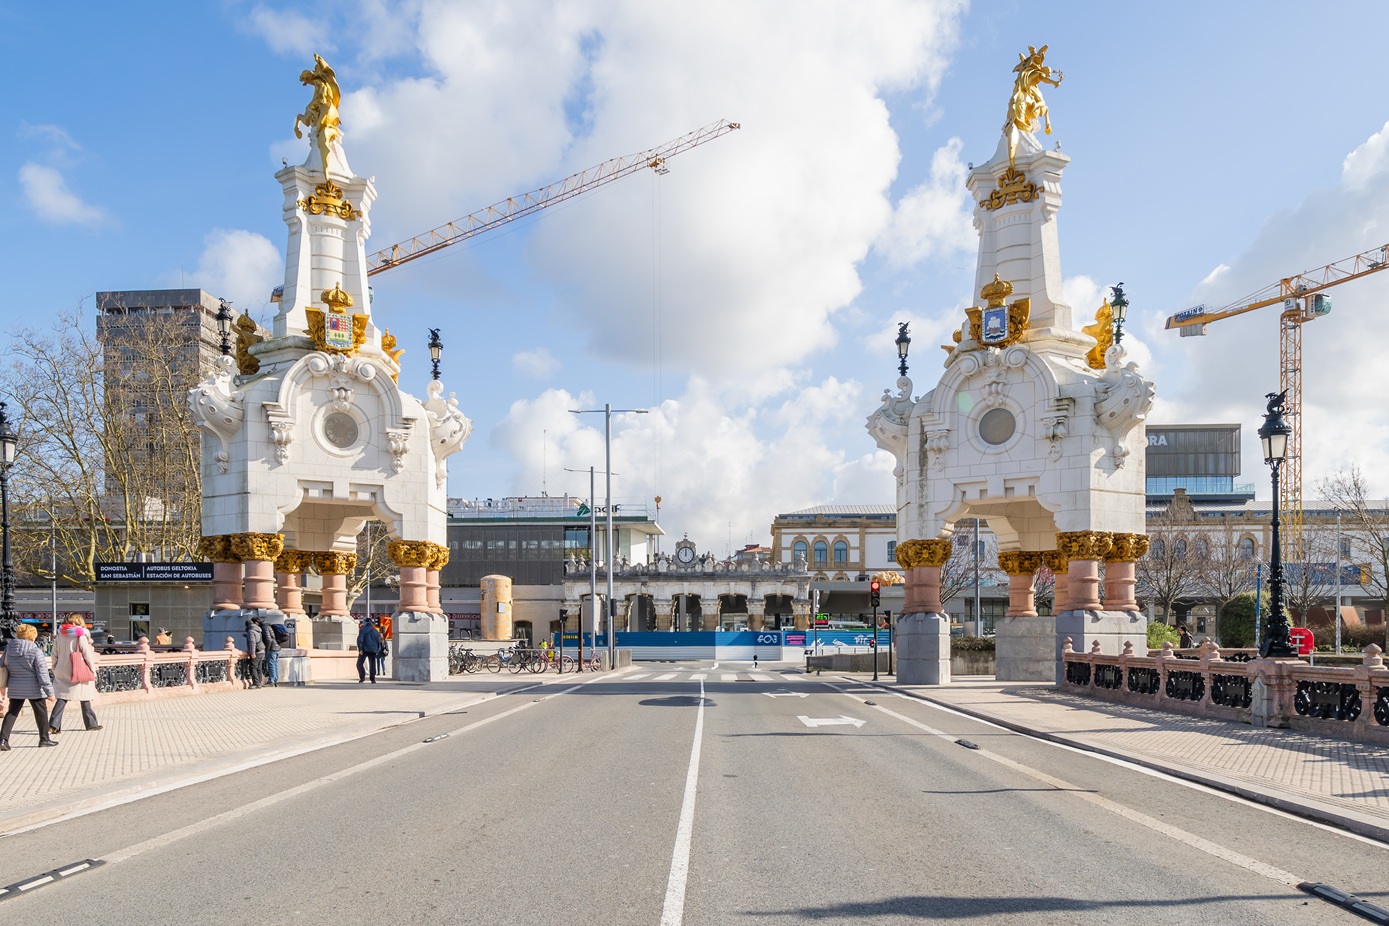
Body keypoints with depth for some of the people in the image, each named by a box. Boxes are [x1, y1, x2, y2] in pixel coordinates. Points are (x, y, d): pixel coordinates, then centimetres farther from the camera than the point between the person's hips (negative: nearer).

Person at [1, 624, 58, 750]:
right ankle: (44, 738, 17)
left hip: (15, 689, 5)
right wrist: (49, 691, -10)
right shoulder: (36, 652, -16)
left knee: (12, 713, 13)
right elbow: (42, 673, -15)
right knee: (41, 713, 9)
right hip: (34, 689, -5)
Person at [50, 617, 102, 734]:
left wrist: (55, 670, 18)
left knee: (62, 698, 4)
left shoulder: (60, 636, 6)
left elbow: (54, 655, 9)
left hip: (62, 673, 4)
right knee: (85, 698, 7)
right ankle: (91, 723, 14)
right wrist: (93, 671, -1)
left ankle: (53, 724, -10)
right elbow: (88, 654, -9)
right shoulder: (81, 636, -8)